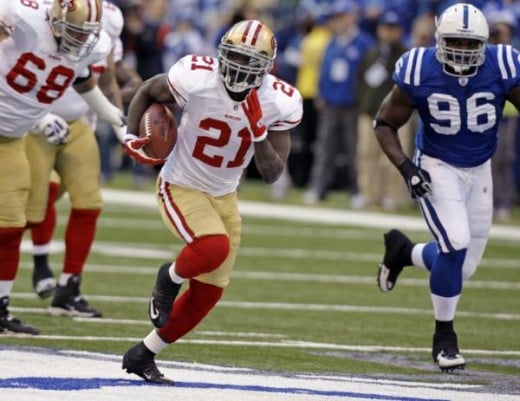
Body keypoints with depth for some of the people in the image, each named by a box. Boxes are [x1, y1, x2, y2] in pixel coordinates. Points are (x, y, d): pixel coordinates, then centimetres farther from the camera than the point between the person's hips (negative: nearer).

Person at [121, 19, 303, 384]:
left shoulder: (280, 103, -15)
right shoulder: (196, 77, -24)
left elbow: (272, 175, -14)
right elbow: (148, 92, -2)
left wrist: (259, 133, -30)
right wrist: (131, 136, -14)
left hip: (224, 197, 5)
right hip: (181, 187, -5)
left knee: (207, 294, 8)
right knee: (214, 248, -32)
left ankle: (143, 355, 26)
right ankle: (170, 278, 3)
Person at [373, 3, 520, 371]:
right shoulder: (420, 73, -19)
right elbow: (385, 124, -7)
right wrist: (405, 167, -21)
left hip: (479, 171, 4)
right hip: (437, 168, -4)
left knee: (462, 267, 7)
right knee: (456, 244, -22)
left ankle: (403, 250, 40)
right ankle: (444, 337, -3)